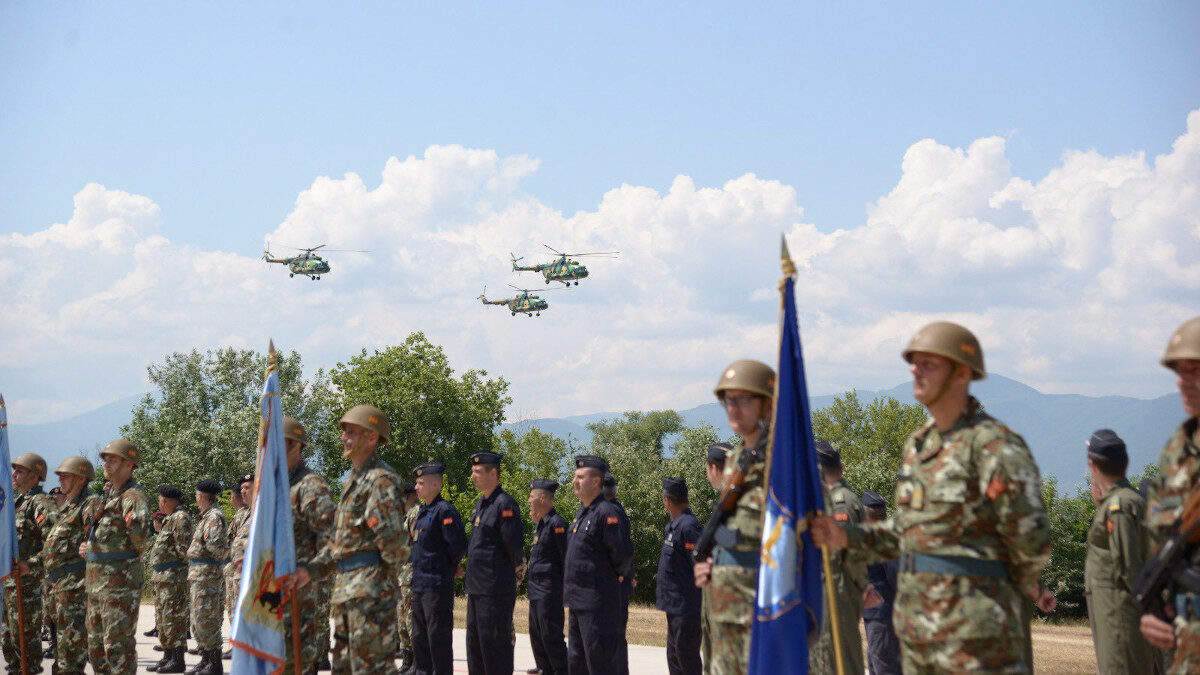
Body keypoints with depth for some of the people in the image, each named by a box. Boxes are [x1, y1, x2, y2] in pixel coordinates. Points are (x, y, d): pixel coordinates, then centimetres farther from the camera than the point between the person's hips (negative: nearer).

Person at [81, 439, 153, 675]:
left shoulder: (133, 497, -13)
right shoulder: (108, 494, 15)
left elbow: (143, 542, -24)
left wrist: (134, 525, -37)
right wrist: (89, 547, 14)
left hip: (120, 582, -10)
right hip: (95, 580, 10)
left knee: (118, 646, -7)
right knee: (96, 645, 16)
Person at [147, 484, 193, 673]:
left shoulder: (180, 518, -13)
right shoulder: (168, 519, 18)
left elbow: (184, 548, -20)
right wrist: (159, 529, 15)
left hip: (174, 577, -11)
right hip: (162, 577, 11)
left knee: (173, 617, -10)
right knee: (162, 617, 14)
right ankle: (168, 656, 21)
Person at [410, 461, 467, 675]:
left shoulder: (444, 510, -14)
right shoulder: (422, 512, 15)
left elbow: (458, 544, -20)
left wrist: (449, 566, -5)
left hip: (438, 585, -10)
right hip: (419, 584, 10)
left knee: (438, 635, -5)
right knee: (419, 637, 15)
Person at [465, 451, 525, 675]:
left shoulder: (504, 503, -15)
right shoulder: (480, 503, 14)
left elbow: (514, 543, -20)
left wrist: (514, 565, -4)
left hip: (496, 587, -10)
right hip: (476, 586, 10)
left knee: (495, 641, -6)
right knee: (474, 639, 15)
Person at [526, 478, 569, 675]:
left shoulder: (556, 523, -14)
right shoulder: (539, 524, 15)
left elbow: (566, 557, -16)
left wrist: (566, 587, -16)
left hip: (550, 590, -10)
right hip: (536, 589, 10)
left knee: (550, 633, -8)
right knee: (536, 632, 15)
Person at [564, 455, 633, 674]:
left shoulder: (607, 512, -16)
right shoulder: (582, 512, 15)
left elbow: (623, 552, -21)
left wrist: (615, 574, -5)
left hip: (598, 601, -10)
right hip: (577, 600, 10)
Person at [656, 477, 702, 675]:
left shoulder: (688, 526, -18)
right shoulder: (673, 526, 14)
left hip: (687, 607, -10)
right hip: (675, 607, 10)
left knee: (688, 659, -5)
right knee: (673, 658, 16)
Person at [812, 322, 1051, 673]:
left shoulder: (993, 444, -14)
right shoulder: (917, 444, 14)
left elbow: (1032, 538, -16)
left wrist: (1014, 586, 2)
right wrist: (847, 537, 9)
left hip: (973, 627, -9)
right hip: (918, 624, 9)